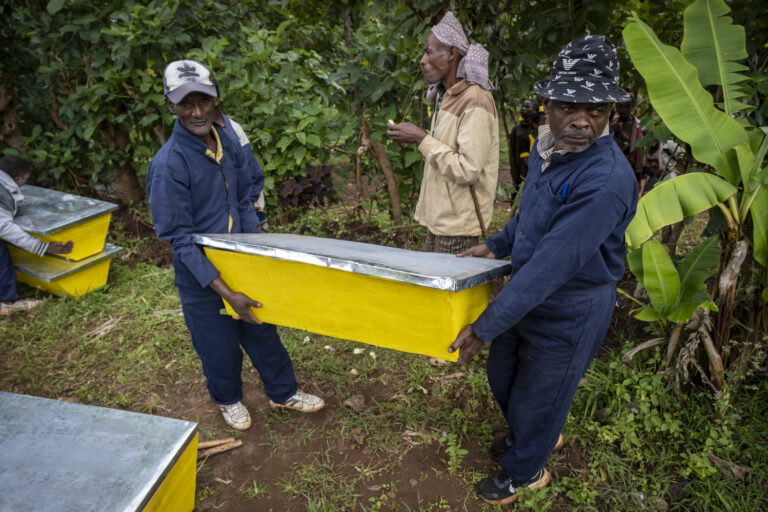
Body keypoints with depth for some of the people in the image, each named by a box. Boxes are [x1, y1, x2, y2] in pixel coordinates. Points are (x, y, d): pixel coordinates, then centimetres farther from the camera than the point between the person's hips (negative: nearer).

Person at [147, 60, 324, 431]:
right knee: (220, 348, 14)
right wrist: (225, 292, -24)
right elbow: (179, 237, -21)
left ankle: (283, 392, 42)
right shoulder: (168, 164, -22)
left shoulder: (228, 144, -2)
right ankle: (228, 400, 44)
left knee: (262, 332, 19)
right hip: (201, 277, -5)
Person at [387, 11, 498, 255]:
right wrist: (414, 139, 4)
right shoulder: (444, 95, 10)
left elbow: (467, 170, -23)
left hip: (458, 221, -9)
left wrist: (423, 139, -18)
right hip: (438, 216, 9)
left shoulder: (475, 101, -17)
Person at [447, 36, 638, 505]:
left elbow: (553, 264, -34)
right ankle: (535, 434, 57)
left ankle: (524, 473, 45)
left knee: (535, 399, 14)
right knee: (502, 378, 26)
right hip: (527, 291, 8)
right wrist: (498, 246, 10)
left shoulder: (607, 180, -32)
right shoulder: (547, 147, -4)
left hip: (571, 311, -8)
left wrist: (486, 326, -30)